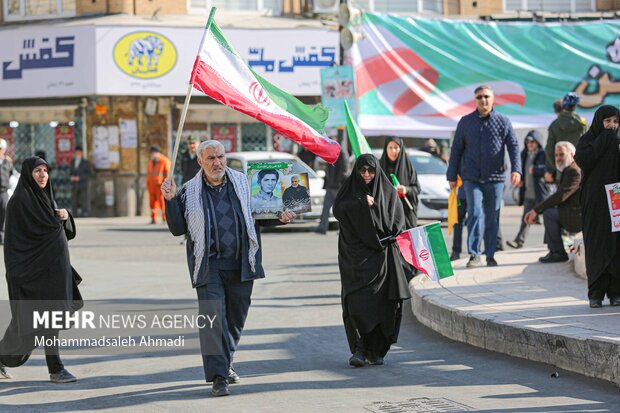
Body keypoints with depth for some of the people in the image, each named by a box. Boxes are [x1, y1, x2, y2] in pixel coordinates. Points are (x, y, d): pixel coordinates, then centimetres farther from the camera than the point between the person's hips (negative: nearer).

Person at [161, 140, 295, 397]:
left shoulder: (243, 183, 7)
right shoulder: (190, 191, 3)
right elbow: (178, 229, 5)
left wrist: (280, 218, -2)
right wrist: (171, 201, -7)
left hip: (241, 264, 3)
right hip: (208, 266, -2)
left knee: (236, 318, 12)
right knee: (213, 317, -13)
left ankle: (225, 363, 33)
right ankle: (218, 376, -14)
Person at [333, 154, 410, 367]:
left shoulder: (387, 191, 9)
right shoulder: (349, 189, 6)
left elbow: (398, 219, 6)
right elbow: (338, 210, -10)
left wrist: (388, 236, -11)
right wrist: (362, 203, -20)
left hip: (382, 253, 1)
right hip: (356, 253, -1)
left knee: (381, 301, -2)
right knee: (357, 300, -14)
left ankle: (375, 350, 8)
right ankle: (359, 349, -13)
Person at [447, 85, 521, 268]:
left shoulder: (503, 122, 6)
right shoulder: (465, 122, 7)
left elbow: (513, 147, 4)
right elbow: (456, 150, 11)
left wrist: (516, 169, -11)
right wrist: (452, 176, 9)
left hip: (495, 178, 1)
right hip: (472, 178, -1)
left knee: (492, 217, 6)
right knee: (475, 213, -13)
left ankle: (490, 255, 14)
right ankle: (474, 255, -14)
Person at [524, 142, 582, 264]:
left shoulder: (574, 171, -16)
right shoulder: (567, 170, 18)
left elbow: (561, 196, -24)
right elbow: (558, 198, 17)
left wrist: (536, 210, -20)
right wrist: (535, 212, 6)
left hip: (579, 216, -11)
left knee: (549, 213, -18)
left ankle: (559, 253, -11)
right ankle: (553, 250, 13)